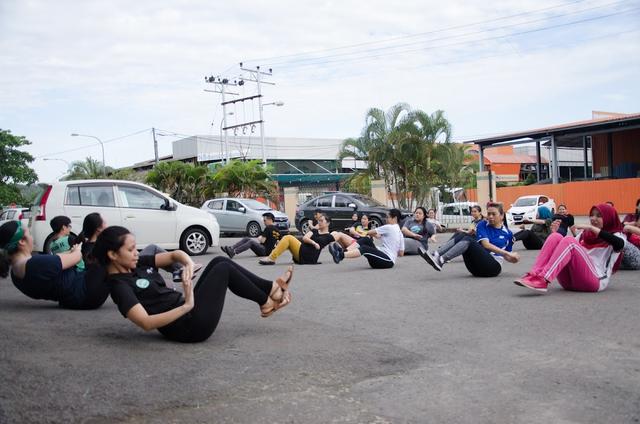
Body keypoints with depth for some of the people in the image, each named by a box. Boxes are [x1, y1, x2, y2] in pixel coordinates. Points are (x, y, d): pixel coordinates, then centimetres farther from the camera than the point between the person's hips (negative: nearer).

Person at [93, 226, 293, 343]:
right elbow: (146, 323, -28)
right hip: (189, 325, -9)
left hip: (188, 311, 9)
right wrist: (186, 307, -31)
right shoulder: (120, 285, -17)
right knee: (223, 269, -5)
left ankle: (271, 288, 11)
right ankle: (266, 301, 15)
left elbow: (175, 255, 11)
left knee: (220, 261, 7)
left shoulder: (137, 265, 9)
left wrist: (189, 265, -12)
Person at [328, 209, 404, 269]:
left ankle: (341, 255, -46)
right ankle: (344, 251, -21)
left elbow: (370, 233, -1)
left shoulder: (389, 227, -7)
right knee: (366, 240, -1)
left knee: (364, 249, -28)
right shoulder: (400, 233, 17)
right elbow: (401, 253, 18)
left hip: (388, 261, -9)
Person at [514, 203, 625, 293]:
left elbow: (620, 244, -15)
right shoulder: (585, 234, 27)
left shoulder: (616, 236, 10)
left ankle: (543, 281, -41)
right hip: (570, 281, 5)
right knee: (555, 237, -11)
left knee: (569, 241, -24)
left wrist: (592, 228, -17)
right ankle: (534, 275, -31)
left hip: (595, 281, -5)